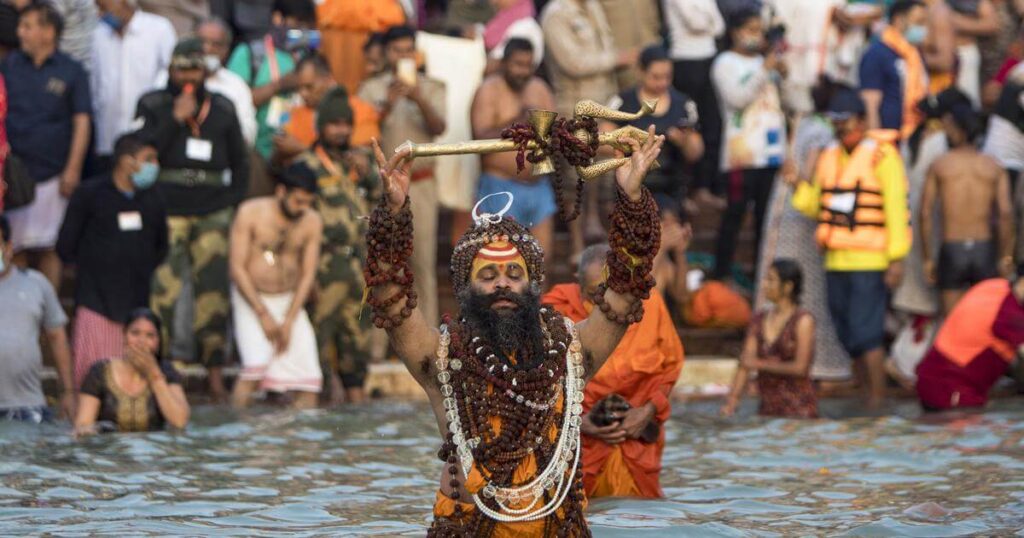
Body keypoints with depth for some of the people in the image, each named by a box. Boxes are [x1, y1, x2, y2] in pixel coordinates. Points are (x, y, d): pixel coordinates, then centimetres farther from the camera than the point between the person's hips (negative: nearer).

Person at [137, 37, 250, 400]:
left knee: (213, 291, -4)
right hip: (167, 212, -2)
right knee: (162, 291, -11)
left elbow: (239, 162, 19)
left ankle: (215, 375, 0)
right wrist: (175, 119, -12)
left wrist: (232, 201, 8)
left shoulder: (222, 110, 13)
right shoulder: (153, 106, 7)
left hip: (212, 214, 2)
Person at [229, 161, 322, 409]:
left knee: (309, 379, -9)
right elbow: (237, 268, -11)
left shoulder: (312, 222, -1)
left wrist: (289, 322, -7)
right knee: (256, 365, -26)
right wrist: (263, 314, -14)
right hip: (251, 299, -4)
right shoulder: (251, 213, -11)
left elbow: (308, 274, 1)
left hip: (290, 301, 4)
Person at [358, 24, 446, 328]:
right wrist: (387, 105, -22)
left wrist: (420, 101, -25)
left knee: (423, 259, -2)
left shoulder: (431, 89, 8)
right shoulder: (372, 89, 6)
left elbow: (439, 129, -7)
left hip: (421, 183, 0)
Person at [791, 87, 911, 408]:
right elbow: (816, 206, 18)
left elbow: (896, 208, -10)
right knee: (849, 337, 9)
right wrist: (797, 186, -1)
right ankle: (867, 393, 18)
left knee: (865, 331, -12)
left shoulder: (882, 155, -6)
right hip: (836, 261, 7)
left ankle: (877, 398, -8)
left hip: (870, 261, -7)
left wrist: (897, 258, -14)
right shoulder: (829, 157, 14)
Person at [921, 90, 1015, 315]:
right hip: (985, 248, 1)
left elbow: (925, 214, -4)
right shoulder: (993, 167, 4)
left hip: (952, 248, -1)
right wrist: (1006, 256, -2)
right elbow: (1006, 213, -8)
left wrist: (927, 258, 1)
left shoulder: (939, 165, 1)